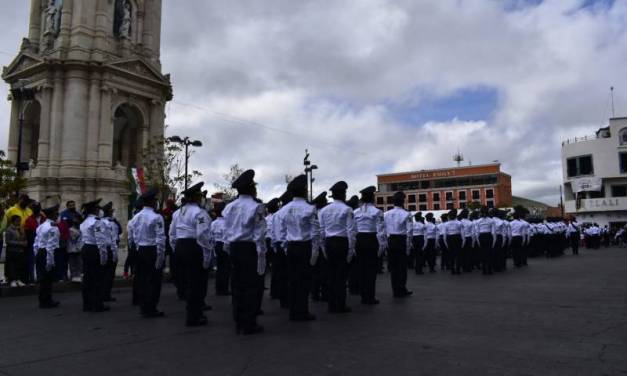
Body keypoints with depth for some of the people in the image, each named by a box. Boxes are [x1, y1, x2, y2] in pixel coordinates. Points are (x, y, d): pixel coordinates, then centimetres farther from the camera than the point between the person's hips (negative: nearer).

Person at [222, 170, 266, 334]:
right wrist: (261, 256, -10)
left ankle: (239, 323, 21)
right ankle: (249, 324, 8)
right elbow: (259, 235, -13)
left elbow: (227, 232, 8)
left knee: (237, 285, 13)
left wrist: (229, 250, 15)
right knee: (251, 286, 3)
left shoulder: (229, 207, 7)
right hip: (250, 249, -6)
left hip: (234, 248, 6)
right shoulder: (256, 207, -11)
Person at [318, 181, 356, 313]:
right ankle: (340, 306, 8)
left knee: (331, 273, 11)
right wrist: (351, 249, -7)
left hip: (329, 243, 5)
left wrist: (324, 247, 14)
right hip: (342, 243, -4)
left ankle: (332, 306, 17)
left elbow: (321, 231, 7)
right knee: (342, 275, 3)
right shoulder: (347, 210, -8)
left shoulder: (323, 210, 6)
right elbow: (351, 231, -12)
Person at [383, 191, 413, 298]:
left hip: (390, 241, 4)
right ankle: (401, 290, 12)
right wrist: (408, 246, -6)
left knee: (392, 266, 12)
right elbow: (409, 231, -12)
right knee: (402, 266, 6)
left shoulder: (386, 214, 3)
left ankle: (395, 290, 19)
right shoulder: (406, 214, -10)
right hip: (402, 240, -4)